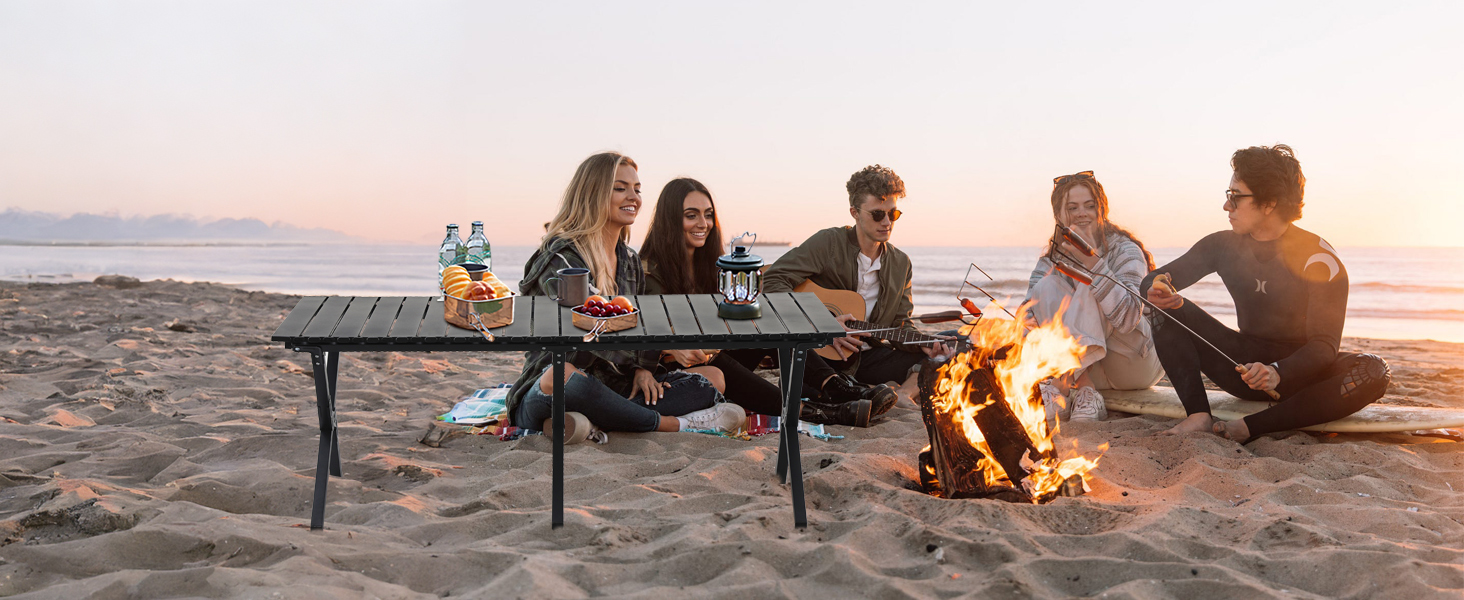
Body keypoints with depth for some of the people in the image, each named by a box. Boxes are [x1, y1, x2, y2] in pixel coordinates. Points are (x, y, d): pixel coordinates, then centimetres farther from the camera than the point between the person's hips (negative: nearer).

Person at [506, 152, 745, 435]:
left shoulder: (630, 262, 15)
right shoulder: (561, 258, -10)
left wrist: (642, 368, -2)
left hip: (611, 392, 7)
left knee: (713, 378, -7)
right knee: (561, 375, -43)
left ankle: (582, 424, -26)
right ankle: (676, 424, -25)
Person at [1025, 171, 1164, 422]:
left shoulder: (1125, 251, -13)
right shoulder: (1051, 262, 1)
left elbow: (1128, 318, -30)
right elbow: (1029, 313, -12)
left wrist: (1092, 262, -37)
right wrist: (1030, 324, -36)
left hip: (1138, 366, -4)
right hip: (1090, 370, 4)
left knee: (1093, 283, -24)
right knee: (1047, 286, -16)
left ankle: (1061, 387, -32)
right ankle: (1083, 390, -28)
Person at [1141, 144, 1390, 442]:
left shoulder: (1319, 259, -15)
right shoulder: (1224, 246, -1)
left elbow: (1324, 346, -22)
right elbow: (1152, 281, 0)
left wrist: (1277, 373, -42)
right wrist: (1159, 290, -26)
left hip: (1299, 373, -3)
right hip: (1245, 366, 3)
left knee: (1373, 372, -33)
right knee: (1166, 309, -13)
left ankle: (1249, 427, -35)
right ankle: (1199, 417, -29)